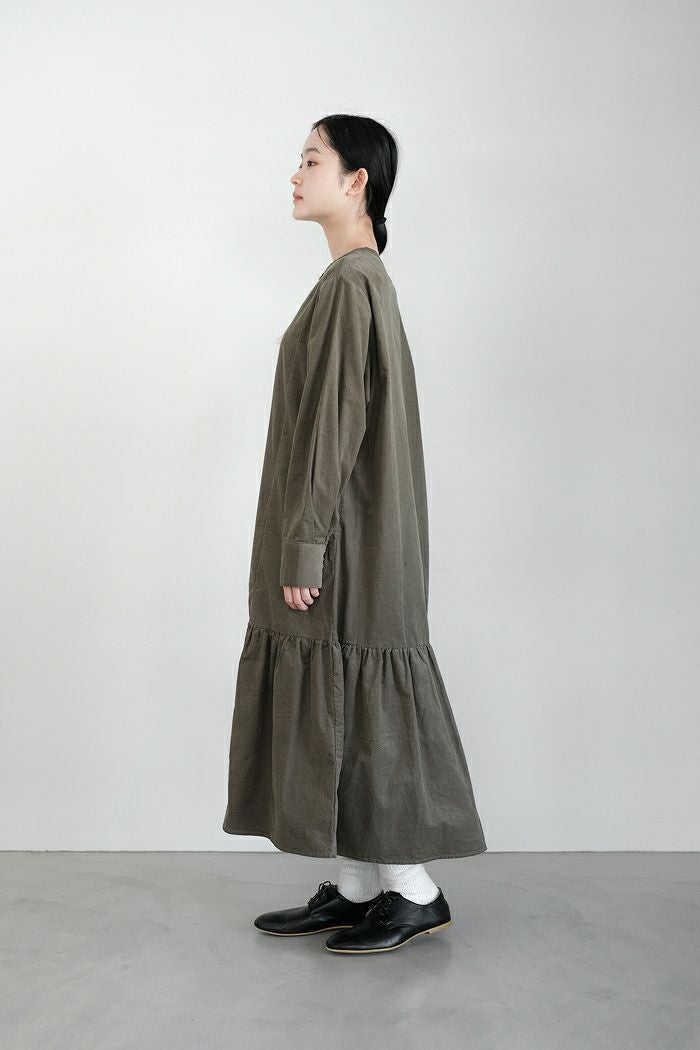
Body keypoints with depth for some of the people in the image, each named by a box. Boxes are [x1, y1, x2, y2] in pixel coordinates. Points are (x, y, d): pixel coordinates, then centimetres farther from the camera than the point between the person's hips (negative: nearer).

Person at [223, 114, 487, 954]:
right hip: (344, 532, 10)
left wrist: (304, 545, -20)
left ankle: (416, 892, 12)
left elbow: (336, 421, -21)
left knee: (356, 709, -1)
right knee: (330, 711, 12)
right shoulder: (358, 278, 15)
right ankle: (355, 887, 22)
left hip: (345, 537, -10)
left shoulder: (350, 282, -16)